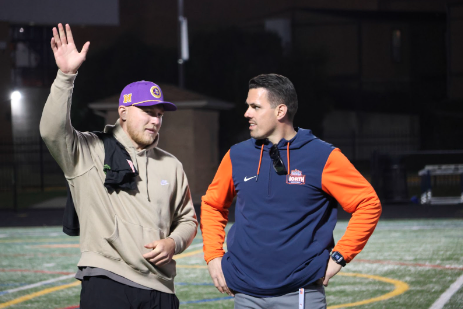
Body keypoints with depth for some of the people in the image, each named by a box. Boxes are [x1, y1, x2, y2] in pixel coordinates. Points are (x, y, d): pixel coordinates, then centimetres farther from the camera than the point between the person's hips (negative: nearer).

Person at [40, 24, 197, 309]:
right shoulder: (89, 152, 3)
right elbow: (53, 131, -16)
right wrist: (66, 76, -23)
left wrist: (174, 243, 2)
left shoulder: (171, 165, 17)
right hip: (106, 285, -5)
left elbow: (187, 219, 24)